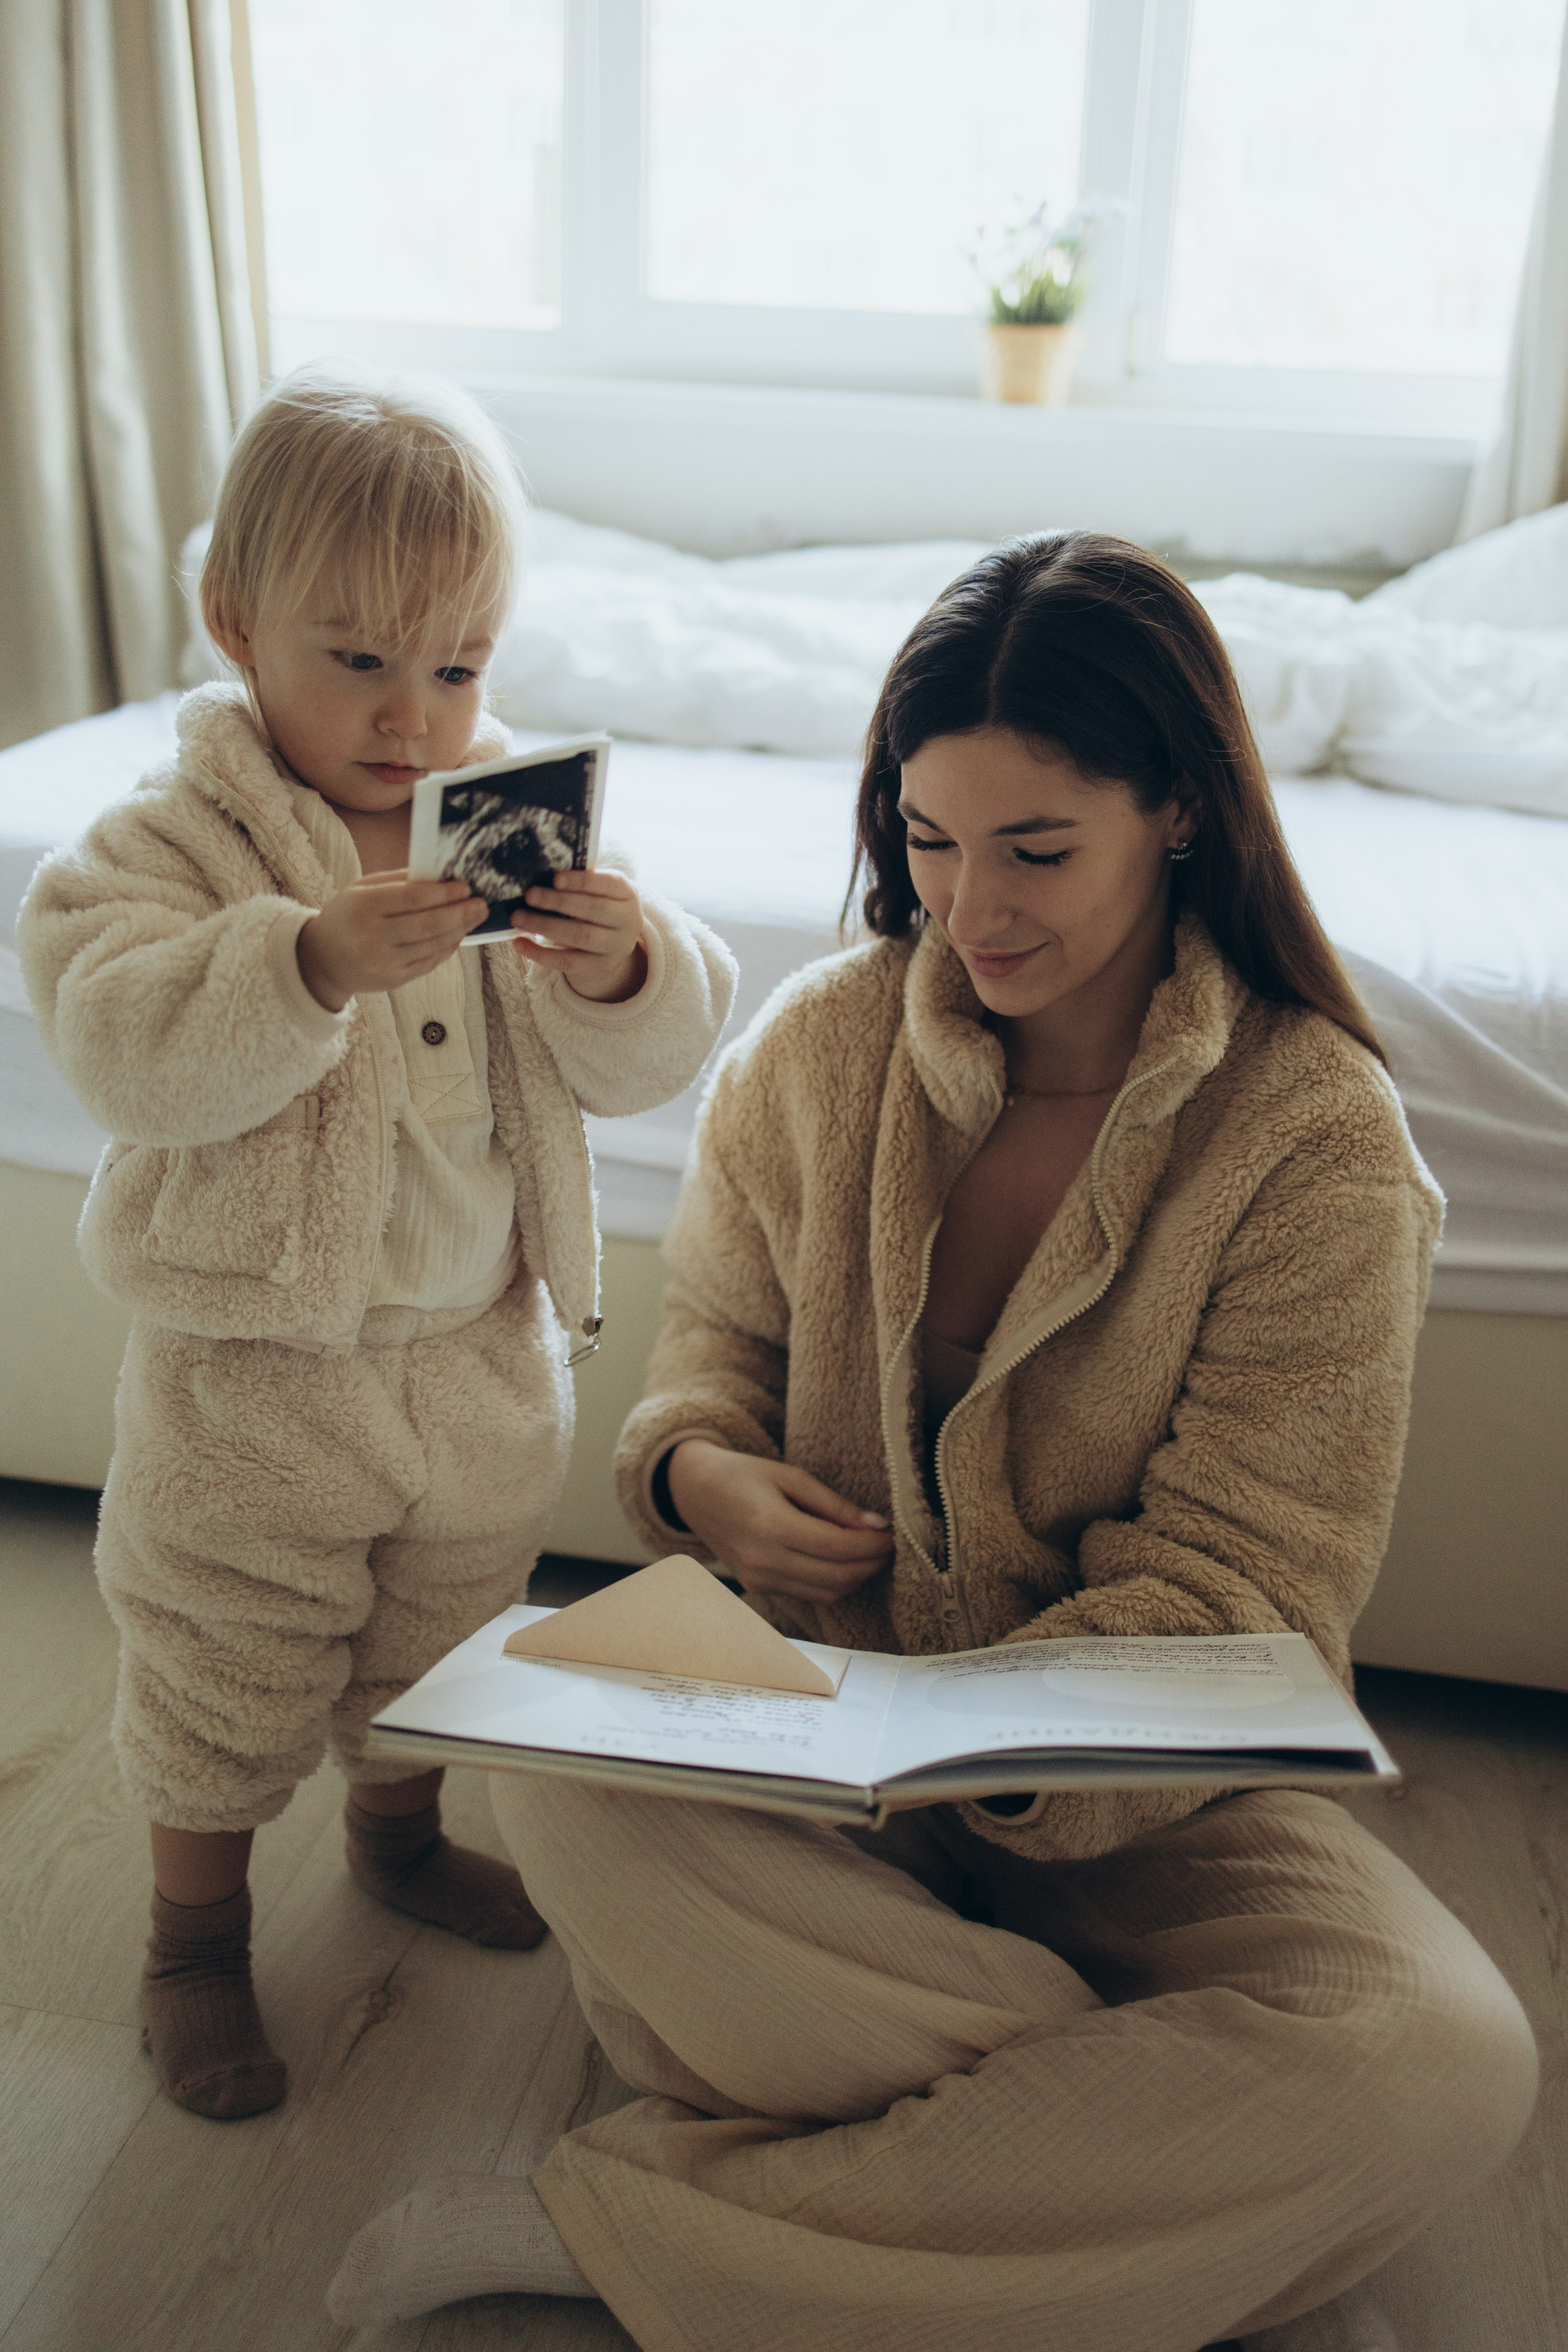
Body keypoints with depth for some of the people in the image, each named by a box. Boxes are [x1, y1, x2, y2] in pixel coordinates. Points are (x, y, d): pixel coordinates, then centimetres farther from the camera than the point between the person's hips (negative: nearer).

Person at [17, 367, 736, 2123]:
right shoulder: (173, 840, -14)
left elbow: (639, 1067, -6)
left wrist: (623, 970, -28)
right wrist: (311, 963, -43)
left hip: (484, 1358, 5)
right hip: (252, 1368, -4)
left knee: (438, 1646, 25)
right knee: (224, 1680, 13)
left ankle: (399, 1832, 53)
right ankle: (197, 1933, 37)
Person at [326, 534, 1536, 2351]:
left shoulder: (1316, 1133, -12)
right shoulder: (818, 1047, -2)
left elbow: (1235, 1587, -13)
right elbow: (718, 1330, 12)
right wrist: (693, 1465, -13)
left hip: (1139, 1787, -1)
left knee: (1447, 2064, -29)